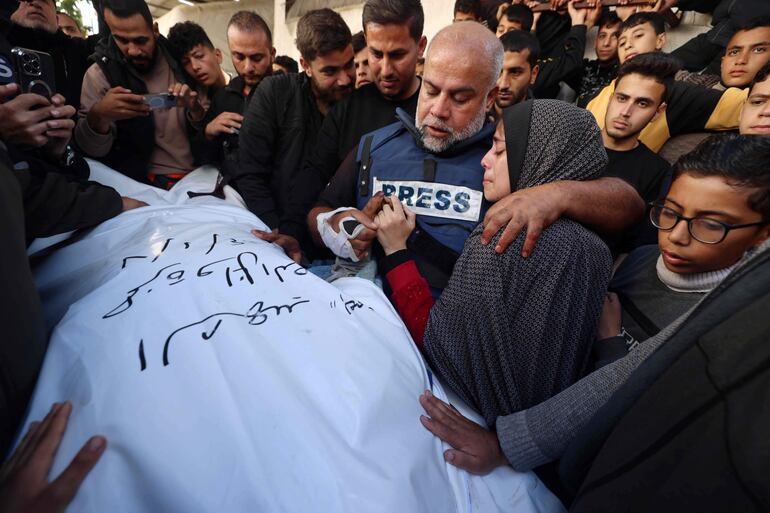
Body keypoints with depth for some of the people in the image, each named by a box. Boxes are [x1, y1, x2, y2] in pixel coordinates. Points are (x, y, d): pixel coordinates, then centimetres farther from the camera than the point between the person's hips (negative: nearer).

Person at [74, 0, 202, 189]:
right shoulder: (100, 74, -3)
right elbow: (91, 148, -6)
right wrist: (98, 116, -27)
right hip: (156, 183, -4)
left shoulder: (175, 57, 5)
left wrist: (194, 108, -15)